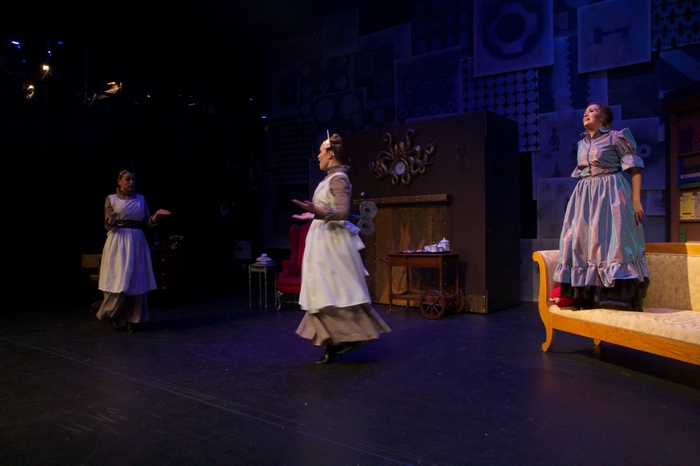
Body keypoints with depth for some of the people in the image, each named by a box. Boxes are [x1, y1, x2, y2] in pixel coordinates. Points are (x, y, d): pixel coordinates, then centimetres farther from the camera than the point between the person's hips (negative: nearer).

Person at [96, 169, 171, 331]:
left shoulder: (141, 199, 12)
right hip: (118, 242, -3)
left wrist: (157, 214, -10)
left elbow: (148, 223, 8)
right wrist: (112, 219, -23)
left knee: (137, 281, 1)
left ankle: (133, 319, 10)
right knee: (118, 280, -9)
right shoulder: (111, 199, 3)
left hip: (137, 242, 3)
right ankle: (113, 314, 11)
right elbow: (108, 226, -2)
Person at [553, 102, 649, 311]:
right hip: (585, 197, 6)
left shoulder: (616, 137, -2)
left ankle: (634, 301, -3)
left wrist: (636, 199, -15)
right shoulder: (582, 143, 15)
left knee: (615, 241, -10)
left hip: (610, 194, -6)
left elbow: (634, 167, -7)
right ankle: (588, 300, 11)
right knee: (583, 242, 3)